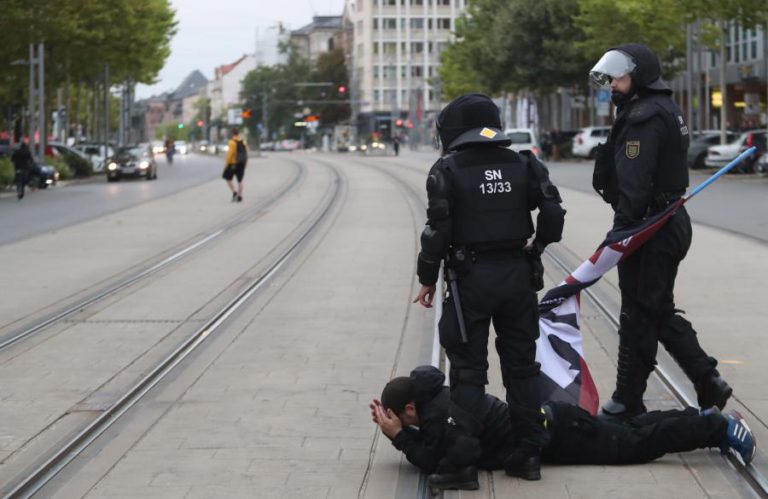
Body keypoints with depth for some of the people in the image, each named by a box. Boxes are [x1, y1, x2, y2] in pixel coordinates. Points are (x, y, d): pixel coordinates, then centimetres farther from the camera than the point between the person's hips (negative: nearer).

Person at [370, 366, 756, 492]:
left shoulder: (439, 413, -23)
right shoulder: (432, 396, 5)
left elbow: (435, 462, -33)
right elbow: (431, 444, 15)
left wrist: (399, 436, -27)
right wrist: (396, 431, 1)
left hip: (553, 436, -8)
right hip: (545, 423, 8)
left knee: (634, 444, 0)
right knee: (629, 432, 19)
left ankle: (719, 427, 6)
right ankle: (705, 421, 26)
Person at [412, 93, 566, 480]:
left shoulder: (448, 169, -6)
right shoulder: (522, 165, 6)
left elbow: (438, 229, -10)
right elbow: (553, 215, 1)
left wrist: (428, 279, -1)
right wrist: (536, 248, 18)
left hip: (471, 277, -4)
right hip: (518, 274, 4)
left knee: (468, 370, 1)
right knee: (521, 365, 12)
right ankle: (528, 454, 14)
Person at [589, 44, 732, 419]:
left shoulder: (645, 116, -16)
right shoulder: (665, 109, 17)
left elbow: (634, 183, -24)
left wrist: (620, 230, -24)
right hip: (670, 222, 11)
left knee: (638, 317, -2)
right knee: (660, 312, 17)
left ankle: (627, 402, 6)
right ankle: (708, 383, 15)